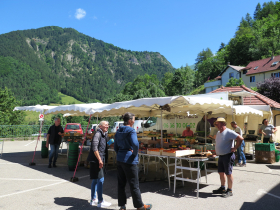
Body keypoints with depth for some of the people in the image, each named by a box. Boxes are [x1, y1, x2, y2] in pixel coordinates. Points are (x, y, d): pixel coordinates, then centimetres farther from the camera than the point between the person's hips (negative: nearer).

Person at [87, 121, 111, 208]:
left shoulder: (104, 134, 15)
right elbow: (94, 148, -22)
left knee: (95, 180, 16)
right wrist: (99, 160, -21)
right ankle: (100, 201, 2)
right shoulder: (98, 134, -13)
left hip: (100, 160, 10)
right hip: (96, 160, -10)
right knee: (100, 179, -6)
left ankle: (93, 199, 26)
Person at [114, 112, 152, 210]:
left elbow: (115, 147, 15)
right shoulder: (131, 131, -13)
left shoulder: (118, 132, 11)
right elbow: (135, 144, -28)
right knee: (134, 184, 4)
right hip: (129, 160, -7)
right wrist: (135, 154, -12)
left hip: (119, 160, 8)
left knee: (121, 183, 13)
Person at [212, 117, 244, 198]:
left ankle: (229, 191, 11)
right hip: (221, 156, 9)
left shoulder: (229, 132, -16)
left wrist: (235, 148, -18)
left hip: (228, 156, -9)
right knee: (221, 172, 15)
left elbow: (240, 138, -24)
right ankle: (222, 188, 28)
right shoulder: (218, 133, 12)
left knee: (228, 173, 0)